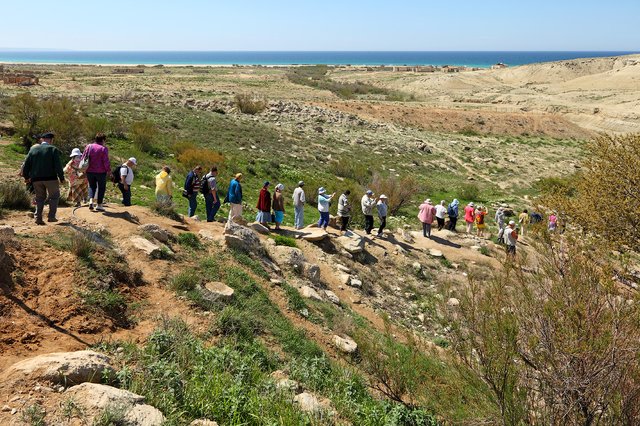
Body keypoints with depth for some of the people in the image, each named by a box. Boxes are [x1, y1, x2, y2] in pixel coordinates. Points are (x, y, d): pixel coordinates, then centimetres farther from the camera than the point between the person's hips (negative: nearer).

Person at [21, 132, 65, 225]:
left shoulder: (33, 149, 8)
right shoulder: (53, 149, -3)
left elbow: (26, 165, 8)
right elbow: (58, 166, -11)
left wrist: (27, 177, 20)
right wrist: (62, 178, -5)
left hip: (36, 179, 4)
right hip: (50, 178, -4)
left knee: (40, 197, 15)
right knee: (54, 196, 12)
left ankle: (38, 217, 5)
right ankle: (51, 216, 5)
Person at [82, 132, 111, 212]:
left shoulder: (88, 146, 4)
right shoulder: (103, 149, -10)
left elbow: (83, 158, 5)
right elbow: (106, 161, -12)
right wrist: (109, 170, 0)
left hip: (90, 171, 4)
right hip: (100, 172, -4)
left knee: (92, 186, 19)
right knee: (101, 187, 9)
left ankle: (91, 201, -2)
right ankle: (99, 205, 10)